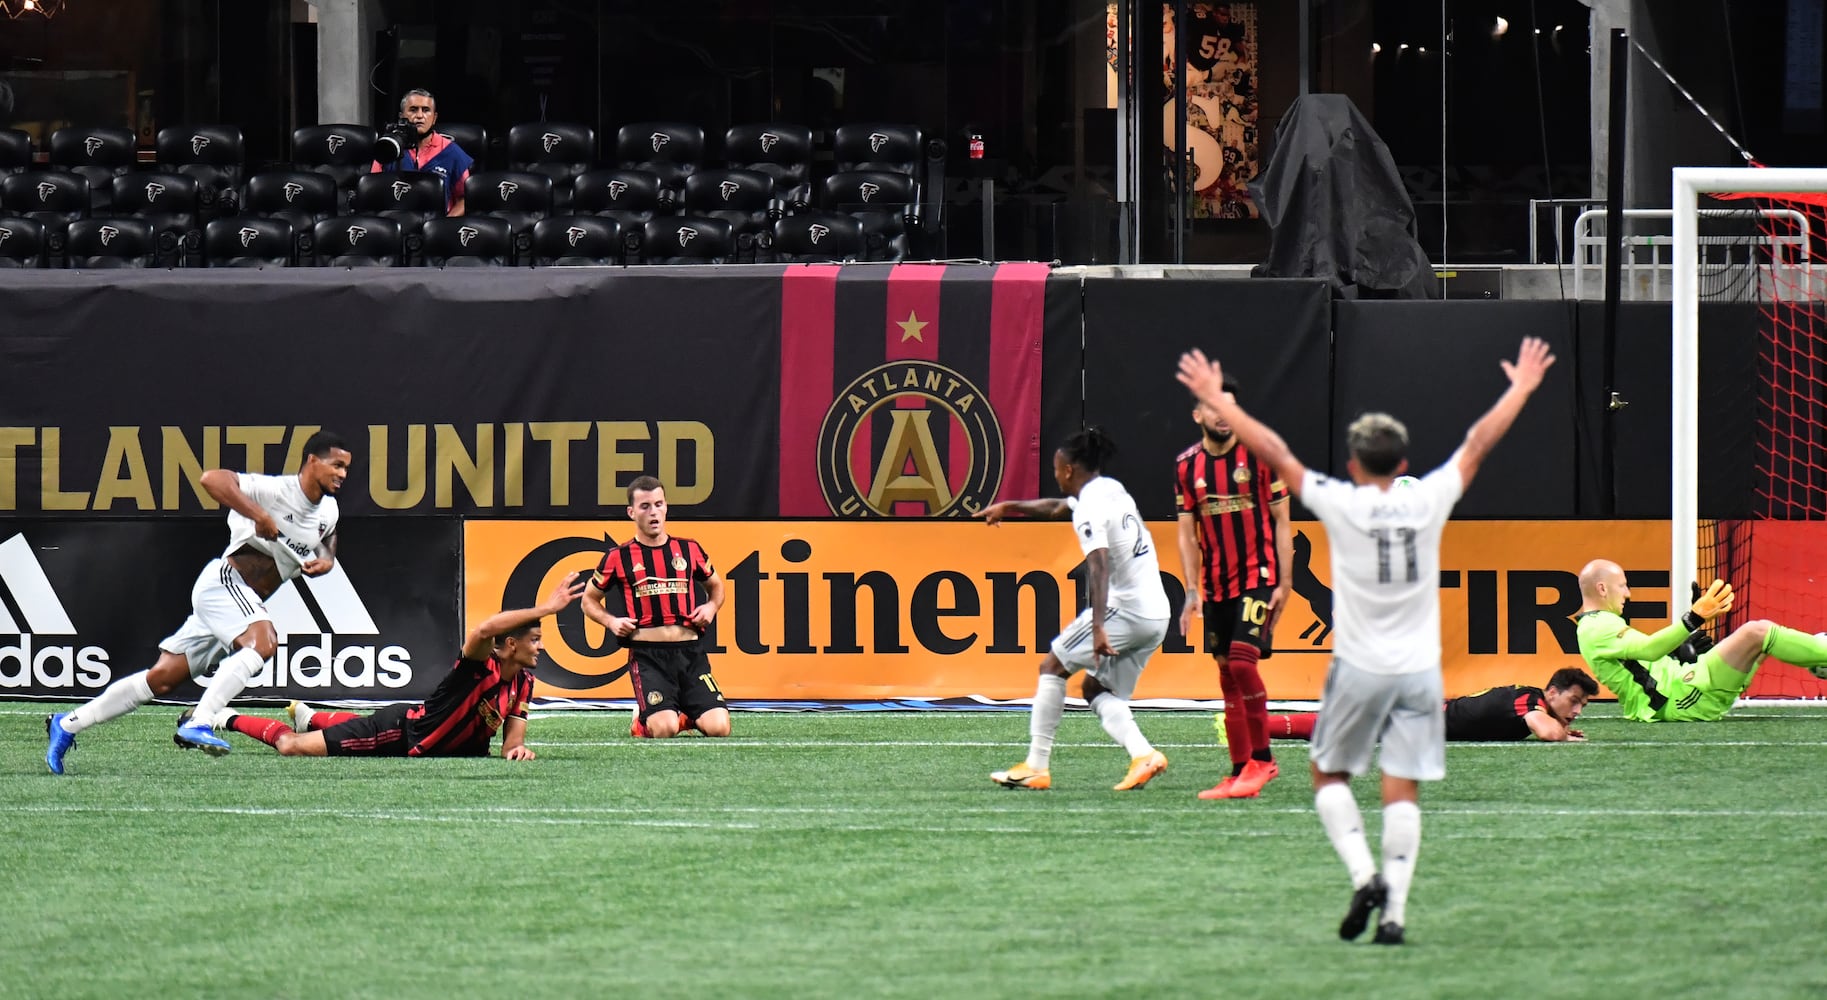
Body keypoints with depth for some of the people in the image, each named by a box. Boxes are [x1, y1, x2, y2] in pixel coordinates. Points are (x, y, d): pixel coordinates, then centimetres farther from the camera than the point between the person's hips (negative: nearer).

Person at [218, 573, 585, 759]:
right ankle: (229, 720, 17)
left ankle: (307, 716, 59)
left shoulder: (523, 682, -5)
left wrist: (517, 748, -25)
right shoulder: (480, 665, -28)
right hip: (396, 732, -8)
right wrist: (546, 609, -55)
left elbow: (512, 735, 1)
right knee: (290, 746, -6)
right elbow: (485, 630, -51)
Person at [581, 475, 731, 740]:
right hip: (647, 655, -3)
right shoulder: (618, 557, 3)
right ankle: (643, 720, 15)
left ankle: (685, 717, 20)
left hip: (690, 651, 3)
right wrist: (611, 621, -4)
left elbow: (716, 585, 27)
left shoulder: (689, 550, 10)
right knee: (664, 730, -22)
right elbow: (590, 599, 15)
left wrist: (711, 607, 5)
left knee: (719, 728, -14)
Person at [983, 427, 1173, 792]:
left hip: (1124, 610, -9)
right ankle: (1143, 754, -9)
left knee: (1052, 666, 4)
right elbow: (1058, 508, 37)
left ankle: (1036, 766, 1)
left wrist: (1098, 627, -37)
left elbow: (1099, 567, -28)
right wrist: (1009, 508, 47)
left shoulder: (1090, 510, -13)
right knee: (1097, 689, 15)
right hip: (1156, 615, 9)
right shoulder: (1110, 490, 16)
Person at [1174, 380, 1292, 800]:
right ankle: (1241, 772, 12)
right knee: (1227, 673, 6)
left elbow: (1281, 521, -2)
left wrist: (1284, 582, -8)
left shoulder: (1261, 455, -5)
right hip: (1217, 584, 5)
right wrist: (1192, 590, -2)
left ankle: (1260, 759, -9)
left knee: (1242, 659, -18)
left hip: (1259, 576, -5)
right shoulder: (1186, 465, 5)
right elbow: (1187, 532, 8)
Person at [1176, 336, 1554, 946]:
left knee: (1329, 776, 14)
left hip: (1359, 670, -2)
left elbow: (1273, 451, -3)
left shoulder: (1340, 505, -9)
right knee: (1403, 791, 3)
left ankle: (1364, 875, -6)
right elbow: (1479, 443, 9)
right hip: (1419, 668, 2)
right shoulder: (1427, 503, -4)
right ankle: (1395, 911, -3)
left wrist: (1217, 400, 5)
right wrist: (1521, 389, 21)